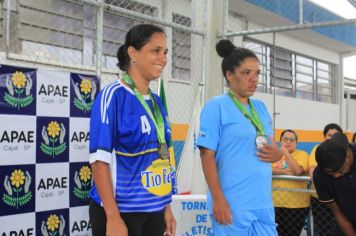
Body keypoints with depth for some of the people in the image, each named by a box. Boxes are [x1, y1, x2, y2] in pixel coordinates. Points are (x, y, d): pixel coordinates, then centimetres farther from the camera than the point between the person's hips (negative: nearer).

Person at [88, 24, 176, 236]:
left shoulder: (156, 102, 8)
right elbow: (99, 159, -16)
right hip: (120, 210, -7)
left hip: (154, 210, 7)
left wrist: (167, 207, 13)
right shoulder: (113, 95, -12)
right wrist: (113, 218, -20)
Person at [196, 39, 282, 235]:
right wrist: (218, 199, -17)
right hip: (233, 204, -6)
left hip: (263, 203, 6)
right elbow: (207, 155, -11)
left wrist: (277, 154, -3)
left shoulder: (261, 108, 13)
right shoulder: (216, 107, -6)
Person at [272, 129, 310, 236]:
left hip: (296, 205, -3)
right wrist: (286, 172, -15)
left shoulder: (302, 154, 2)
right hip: (275, 204, 3)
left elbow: (297, 171, -16)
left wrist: (286, 152, -12)